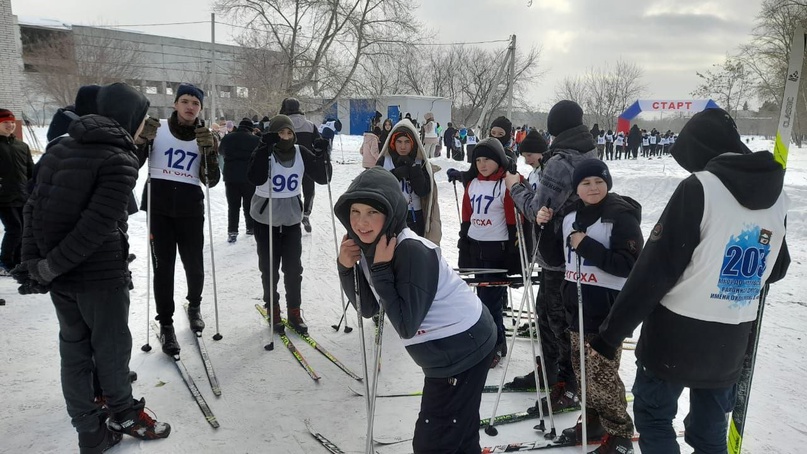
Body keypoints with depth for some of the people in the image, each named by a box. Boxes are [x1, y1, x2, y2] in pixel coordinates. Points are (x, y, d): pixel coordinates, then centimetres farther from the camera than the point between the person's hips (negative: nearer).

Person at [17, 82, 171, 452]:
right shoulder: (120, 160, -15)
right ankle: (123, 413, 33)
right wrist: (49, 267, -14)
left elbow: (34, 207, 5)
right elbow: (97, 225, -23)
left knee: (74, 348, 15)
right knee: (111, 347, 11)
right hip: (101, 273, -7)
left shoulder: (59, 149, 8)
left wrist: (31, 261, 3)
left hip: (58, 272, 7)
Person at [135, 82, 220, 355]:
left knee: (194, 265, 7)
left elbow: (211, 182, -1)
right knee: (163, 266, 0)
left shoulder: (205, 137, 5)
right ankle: (165, 324, 13)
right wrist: (142, 140, -17)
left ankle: (194, 305, 37)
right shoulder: (157, 130, 0)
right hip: (158, 207, -1)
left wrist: (209, 151, -15)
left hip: (190, 209, 2)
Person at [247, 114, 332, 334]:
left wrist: (322, 155, -21)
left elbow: (323, 178, -6)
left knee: (294, 268, 6)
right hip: (265, 219, -2)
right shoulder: (263, 152, -12)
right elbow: (255, 178, -30)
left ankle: (294, 312, 19)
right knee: (269, 268, 6)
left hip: (292, 219, 3)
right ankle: (273, 311, 23)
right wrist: (265, 148, -37)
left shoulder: (301, 153, -3)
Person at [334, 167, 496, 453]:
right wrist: (347, 267, -12)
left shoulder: (412, 251, -29)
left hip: (463, 347, -9)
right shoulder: (369, 246, -4)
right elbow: (367, 308, 2)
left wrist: (381, 270, -30)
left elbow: (406, 326, -29)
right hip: (445, 350, 9)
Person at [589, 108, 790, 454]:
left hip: (676, 336, -6)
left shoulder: (698, 189, -16)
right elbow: (776, 269, 18)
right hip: (730, 344, 6)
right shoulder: (778, 196, 4)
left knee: (653, 416, 13)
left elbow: (654, 269, -19)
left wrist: (611, 333, -13)